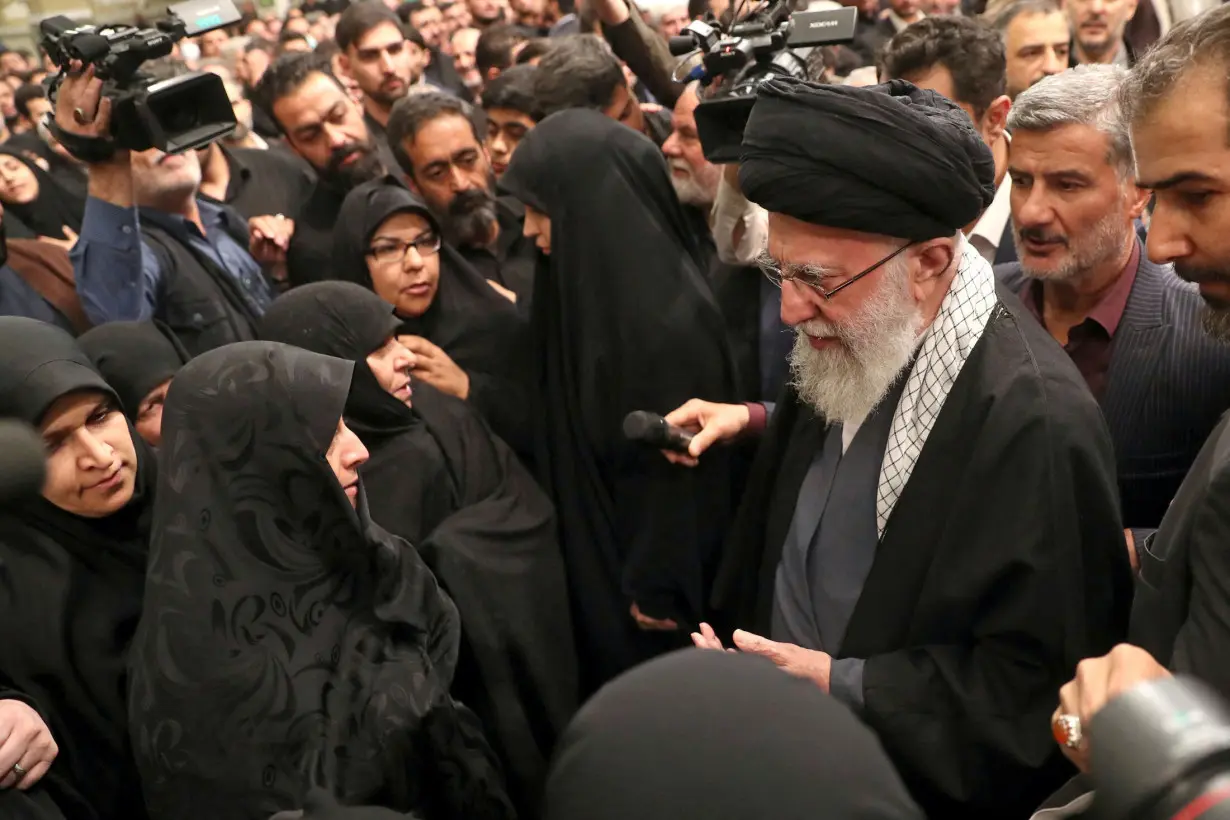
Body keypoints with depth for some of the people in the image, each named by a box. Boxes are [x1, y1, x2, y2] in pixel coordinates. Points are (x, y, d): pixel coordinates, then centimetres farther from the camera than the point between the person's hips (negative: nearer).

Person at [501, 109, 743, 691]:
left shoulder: (667, 318, -27)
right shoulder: (594, 287, 0)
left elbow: (679, 468, -23)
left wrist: (661, 589, -18)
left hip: (641, 576, -8)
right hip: (598, 555, 9)